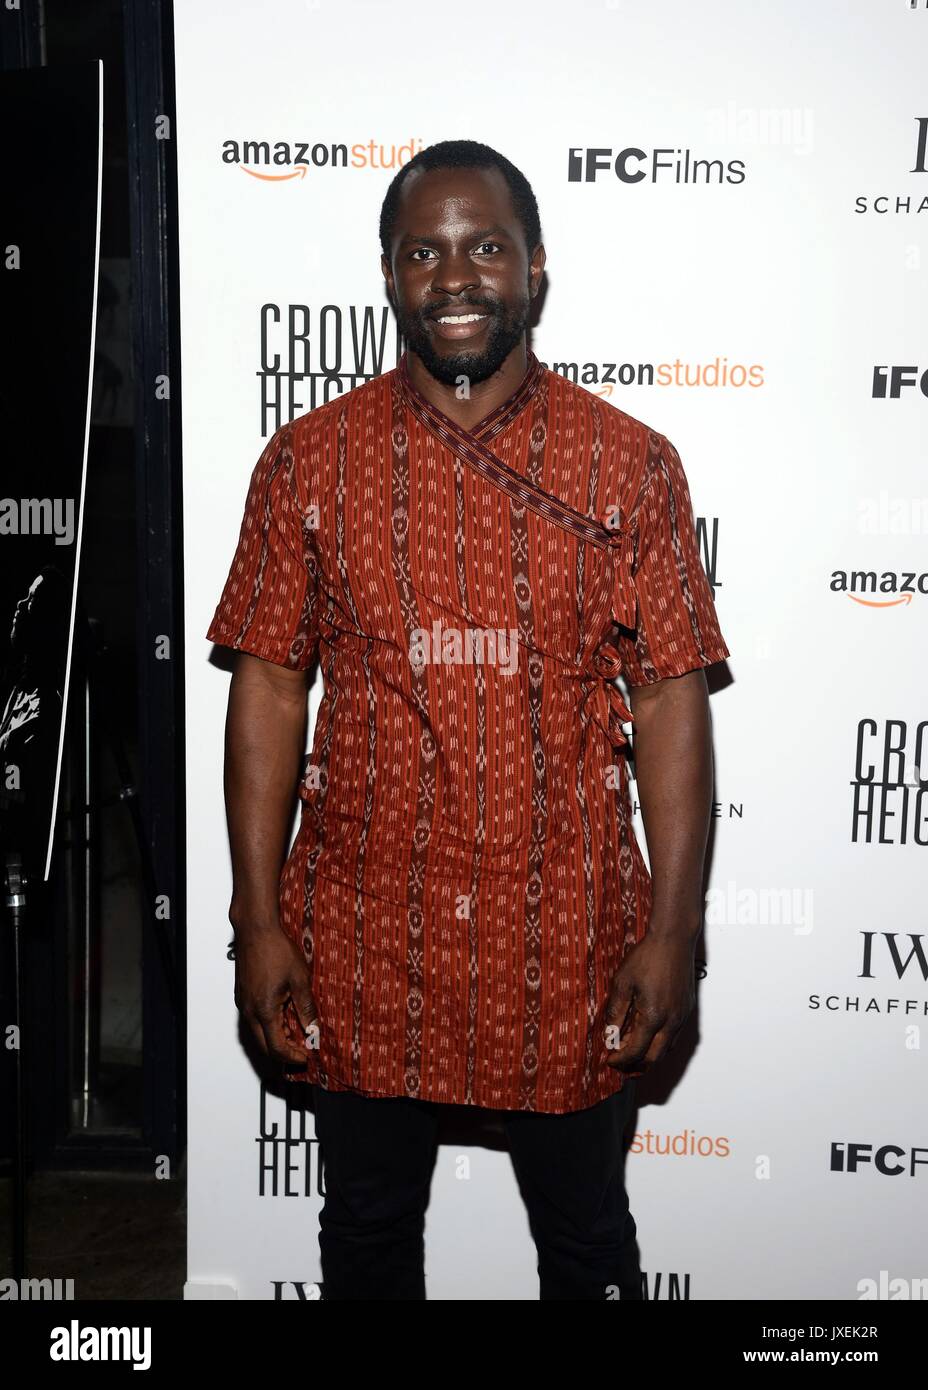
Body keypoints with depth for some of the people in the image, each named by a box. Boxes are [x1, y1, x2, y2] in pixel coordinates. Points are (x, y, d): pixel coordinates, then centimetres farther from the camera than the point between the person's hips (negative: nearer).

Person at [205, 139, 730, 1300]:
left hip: (569, 929, 0)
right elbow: (267, 689, -1)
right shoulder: (308, 461, -2)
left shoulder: (630, 465, -4)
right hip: (361, 933, 1)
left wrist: (672, 930, -8)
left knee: (585, 1236, 19)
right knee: (368, 1228, 21)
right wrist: (258, 921, -4)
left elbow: (669, 697, -4)